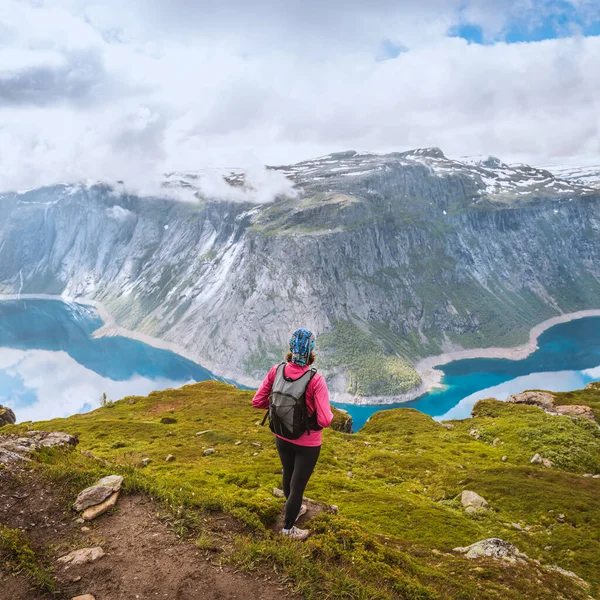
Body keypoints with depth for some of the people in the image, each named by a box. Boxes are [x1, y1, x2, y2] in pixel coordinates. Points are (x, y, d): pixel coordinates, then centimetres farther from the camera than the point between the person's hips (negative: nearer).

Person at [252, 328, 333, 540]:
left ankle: (295, 509, 58)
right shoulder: (315, 380, -30)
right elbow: (325, 420, -29)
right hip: (307, 444, -5)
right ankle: (288, 528, 39)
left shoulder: (276, 371, -17)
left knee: (288, 475, 30)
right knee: (298, 484, 17)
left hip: (282, 439, 5)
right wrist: (329, 413, -7)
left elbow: (257, 402, -8)